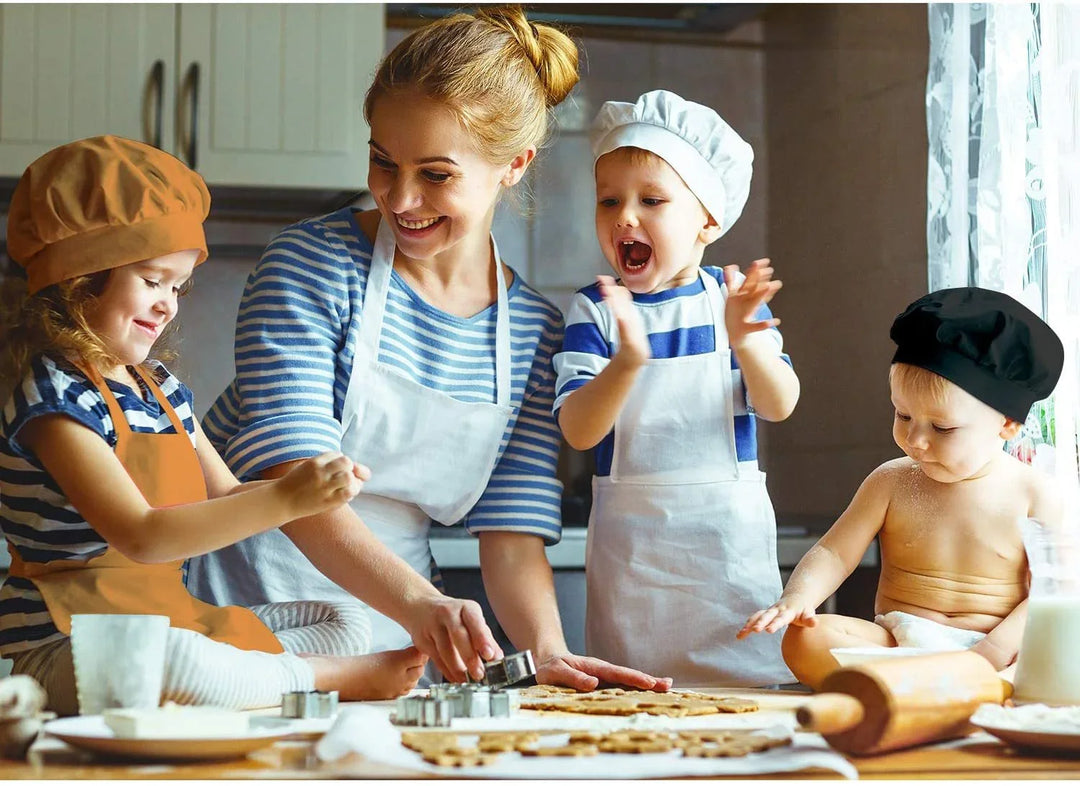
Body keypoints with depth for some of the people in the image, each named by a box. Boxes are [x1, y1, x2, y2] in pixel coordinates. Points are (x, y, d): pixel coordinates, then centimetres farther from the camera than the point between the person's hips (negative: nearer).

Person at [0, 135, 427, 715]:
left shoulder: (161, 388, 12)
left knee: (347, 624, 13)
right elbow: (141, 536, -26)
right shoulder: (53, 395, -16)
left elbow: (225, 498, 18)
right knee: (177, 660, -41)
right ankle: (339, 678, -16)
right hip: (64, 647, -9)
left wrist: (313, 484, -2)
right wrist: (285, 500, -31)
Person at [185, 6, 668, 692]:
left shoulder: (534, 332, 3)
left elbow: (514, 530, 2)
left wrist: (547, 649, -18)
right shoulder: (313, 264, -11)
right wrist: (419, 603, -35)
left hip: (393, 621, 4)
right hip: (245, 606, -3)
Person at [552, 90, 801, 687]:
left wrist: (746, 341, -28)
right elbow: (578, 431, -14)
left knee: (749, 676, 4)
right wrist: (627, 362, -33)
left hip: (728, 531, 0)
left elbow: (779, 406, -9)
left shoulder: (733, 296, 0)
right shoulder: (594, 309, -3)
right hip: (630, 539, 0)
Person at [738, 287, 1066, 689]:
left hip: (992, 646, -2)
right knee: (805, 640, -26)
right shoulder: (892, 482, 5)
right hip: (897, 641, 2)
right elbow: (833, 553, 4)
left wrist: (995, 650, -19)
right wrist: (795, 599, -17)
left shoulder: (1032, 493, -2)